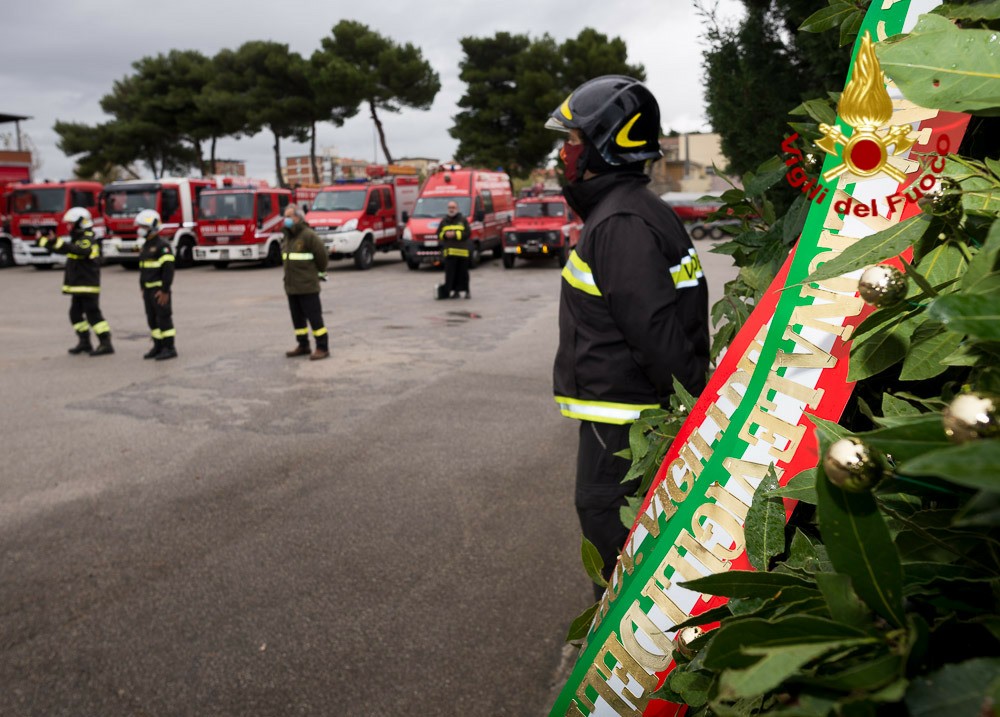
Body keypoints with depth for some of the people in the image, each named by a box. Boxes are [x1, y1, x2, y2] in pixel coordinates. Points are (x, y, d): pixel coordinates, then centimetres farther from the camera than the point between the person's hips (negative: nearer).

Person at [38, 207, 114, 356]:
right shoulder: (78, 239, 17)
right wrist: (45, 242, 18)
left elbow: (77, 250, -36)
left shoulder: (88, 240, -15)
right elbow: (63, 249, 26)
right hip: (77, 287, 10)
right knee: (75, 314, 13)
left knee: (93, 314, -10)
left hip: (88, 287, -10)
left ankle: (106, 344, -9)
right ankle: (84, 342, 22)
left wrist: (58, 242, -44)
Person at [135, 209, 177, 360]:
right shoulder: (146, 246, 15)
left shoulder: (162, 245, -13)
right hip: (148, 290, 9)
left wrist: (165, 291, -21)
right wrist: (142, 288, 18)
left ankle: (169, 348, 0)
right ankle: (158, 346, 18)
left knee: (164, 318, -5)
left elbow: (168, 269, -18)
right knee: (152, 319, 11)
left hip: (159, 289, -9)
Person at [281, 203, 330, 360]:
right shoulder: (287, 237, 13)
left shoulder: (308, 235, -13)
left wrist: (319, 273, 4)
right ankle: (303, 346, 25)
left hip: (307, 286, -8)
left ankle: (322, 348, 1)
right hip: (291, 286, 8)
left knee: (314, 316, -4)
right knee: (298, 317, 14)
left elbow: (322, 256, -10)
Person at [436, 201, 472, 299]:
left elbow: (467, 233, -5)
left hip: (462, 251, -2)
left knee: (463, 272, 2)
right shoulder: (444, 221, 15)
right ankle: (455, 291, 3)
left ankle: (467, 291, 13)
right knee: (450, 272, -3)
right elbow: (439, 234, 14)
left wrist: (455, 234, -14)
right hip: (449, 251, 2)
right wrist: (445, 234, -6)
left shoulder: (463, 220, 6)